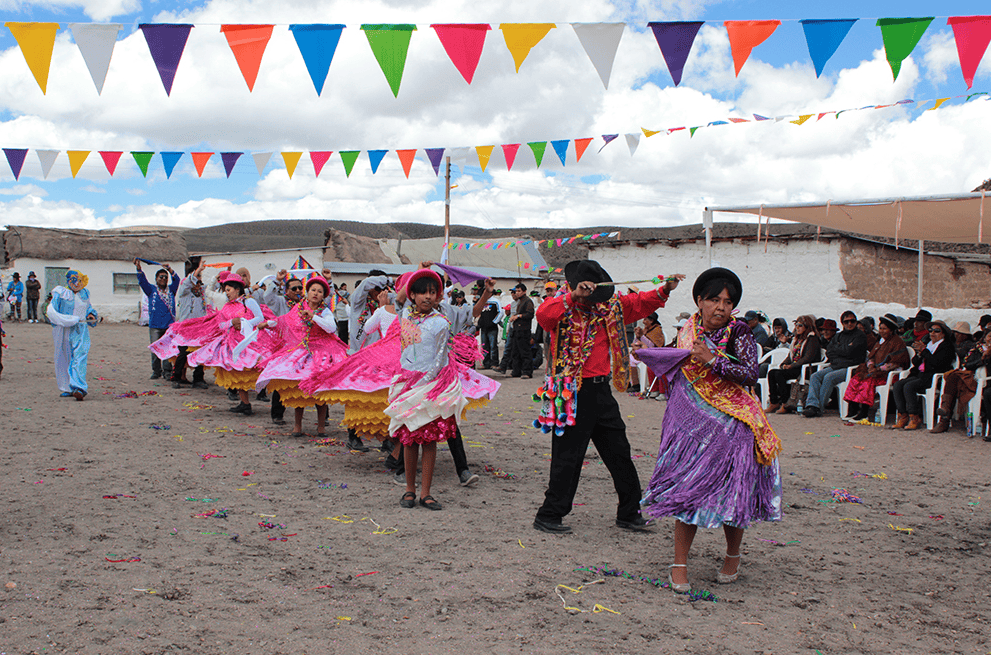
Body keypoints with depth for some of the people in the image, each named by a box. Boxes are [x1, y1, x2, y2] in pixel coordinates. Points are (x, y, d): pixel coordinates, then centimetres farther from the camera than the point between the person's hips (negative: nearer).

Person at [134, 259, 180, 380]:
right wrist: (139, 269, -19)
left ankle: (167, 371, 2)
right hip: (155, 325, -1)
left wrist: (169, 269, -15)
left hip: (169, 325, 1)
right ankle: (156, 371, 6)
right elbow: (142, 281, -2)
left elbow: (176, 280, 0)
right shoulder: (151, 290, 11)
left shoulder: (171, 290, 14)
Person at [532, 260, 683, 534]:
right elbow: (543, 316, -31)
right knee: (567, 456, -1)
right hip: (573, 394, -7)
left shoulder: (610, 305, 8)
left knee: (619, 453, 14)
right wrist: (573, 297, -38)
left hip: (601, 390, 7)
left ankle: (629, 514, 28)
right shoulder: (562, 306, -10)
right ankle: (548, 516, 13)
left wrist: (665, 290, 0)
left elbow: (639, 303, 15)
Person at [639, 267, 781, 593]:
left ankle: (733, 557, 25)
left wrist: (712, 360, -22)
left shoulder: (738, 333, -5)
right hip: (691, 420, 3)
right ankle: (679, 565, 5)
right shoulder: (688, 331, 9)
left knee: (731, 490, 2)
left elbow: (751, 374, -17)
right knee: (687, 489, -2)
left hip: (730, 423, -3)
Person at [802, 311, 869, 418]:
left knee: (829, 377, -30)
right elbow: (828, 351, 13)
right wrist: (843, 349, -3)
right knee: (815, 376, -17)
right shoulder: (838, 336, 23)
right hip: (835, 366, 7)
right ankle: (812, 405, -30)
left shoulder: (860, 336, 2)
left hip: (850, 369, -7)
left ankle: (819, 408, -28)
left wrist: (836, 348, 3)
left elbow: (850, 352, -12)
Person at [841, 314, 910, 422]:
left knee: (868, 381, -32)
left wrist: (878, 369, -19)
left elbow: (895, 363, -12)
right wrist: (871, 365, -3)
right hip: (875, 370, 8)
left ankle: (864, 413, -31)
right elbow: (871, 356, 20)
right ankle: (853, 410, -17)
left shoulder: (898, 342, -3)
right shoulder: (880, 341, 22)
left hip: (888, 373, -8)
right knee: (856, 379, -15)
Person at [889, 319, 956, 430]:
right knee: (897, 385, -16)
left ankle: (915, 419, -22)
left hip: (933, 377, -8)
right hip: (919, 375, 8)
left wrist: (924, 351, -13)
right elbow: (915, 362, 20)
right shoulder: (927, 344, 23)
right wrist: (919, 354, -1)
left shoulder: (946, 346, 0)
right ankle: (903, 417, -18)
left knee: (909, 386, -30)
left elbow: (937, 363, -16)